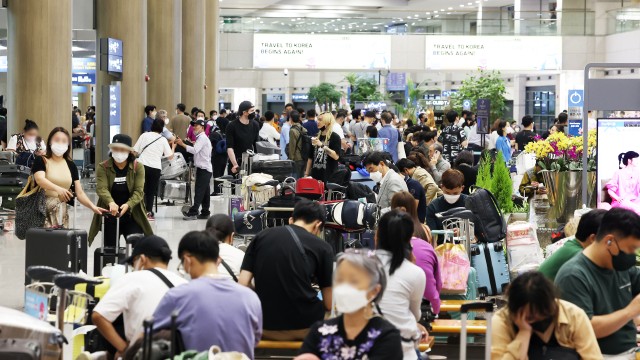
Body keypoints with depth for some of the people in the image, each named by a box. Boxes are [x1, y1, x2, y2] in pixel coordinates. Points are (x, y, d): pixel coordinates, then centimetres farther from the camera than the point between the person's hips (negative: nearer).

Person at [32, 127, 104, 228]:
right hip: (42, 210, -4)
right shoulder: (41, 161, 2)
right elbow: (40, 179, -18)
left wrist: (92, 206, -7)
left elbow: (79, 193, 10)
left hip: (62, 213, 4)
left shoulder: (71, 166, 14)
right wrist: (58, 189, -36)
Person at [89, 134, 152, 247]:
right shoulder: (102, 167, -3)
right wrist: (111, 203, -39)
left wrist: (127, 205, -31)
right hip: (110, 216, 1)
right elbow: (101, 188, -17)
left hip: (132, 215, -1)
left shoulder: (138, 167, -3)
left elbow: (139, 191, -11)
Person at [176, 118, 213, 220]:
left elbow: (195, 150, -23)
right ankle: (205, 213, 12)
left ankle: (193, 212, -18)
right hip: (204, 169, 10)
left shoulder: (202, 138, -10)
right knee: (205, 192, 10)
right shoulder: (202, 138, 23)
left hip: (203, 169, -10)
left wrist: (182, 144, -21)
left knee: (199, 191, -13)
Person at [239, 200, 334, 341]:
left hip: (266, 329, 3)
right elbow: (329, 304, 0)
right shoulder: (322, 247, 0)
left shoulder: (261, 236, 6)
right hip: (304, 327, -3)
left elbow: (242, 284, 1)